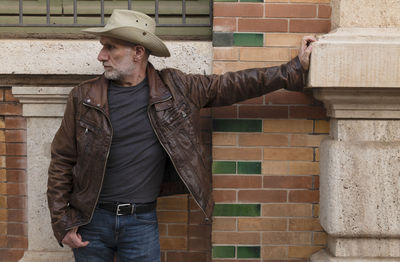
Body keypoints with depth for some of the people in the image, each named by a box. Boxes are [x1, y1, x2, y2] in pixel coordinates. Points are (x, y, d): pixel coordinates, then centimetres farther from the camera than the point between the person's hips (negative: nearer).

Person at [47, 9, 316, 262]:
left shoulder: (174, 88, -3)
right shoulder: (84, 97, -3)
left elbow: (232, 85, 3)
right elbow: (62, 161, 2)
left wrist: (294, 70, 5)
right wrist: (62, 222, -2)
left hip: (142, 221, 0)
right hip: (92, 218, 1)